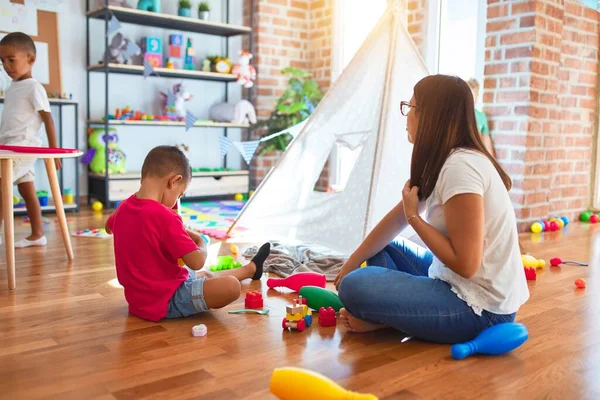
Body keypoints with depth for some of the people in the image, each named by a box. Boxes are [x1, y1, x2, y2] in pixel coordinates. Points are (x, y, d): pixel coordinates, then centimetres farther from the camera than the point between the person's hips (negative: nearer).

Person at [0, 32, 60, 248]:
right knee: (27, 191, 10)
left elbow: (48, 119, -12)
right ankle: (37, 234, 16)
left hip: (23, 147, -8)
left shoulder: (34, 87, -10)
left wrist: (53, 151, -13)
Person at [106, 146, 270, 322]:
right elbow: (197, 262, -25)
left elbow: (109, 227, 25)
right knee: (231, 286, -20)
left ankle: (251, 268, 48)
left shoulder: (123, 208, -1)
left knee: (205, 275, 28)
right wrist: (201, 242, -4)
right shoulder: (164, 216, -28)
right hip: (164, 301, -10)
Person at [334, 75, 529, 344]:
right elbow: (396, 220, 11)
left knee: (355, 287, -21)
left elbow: (466, 264, -25)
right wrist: (349, 266, 9)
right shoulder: (441, 162, 6)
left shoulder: (460, 166, -24)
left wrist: (414, 216, -15)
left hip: (480, 307, -10)